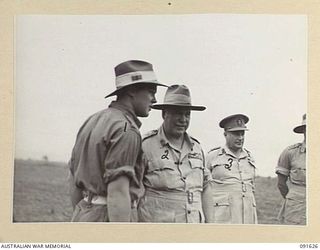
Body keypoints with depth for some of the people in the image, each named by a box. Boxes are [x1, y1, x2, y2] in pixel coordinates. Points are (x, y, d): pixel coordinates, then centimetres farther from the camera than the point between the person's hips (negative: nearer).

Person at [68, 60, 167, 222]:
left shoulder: (92, 121, 12)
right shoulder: (126, 131, -16)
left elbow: (74, 178, 17)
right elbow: (117, 193, -24)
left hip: (83, 216, 9)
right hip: (106, 220, -9)